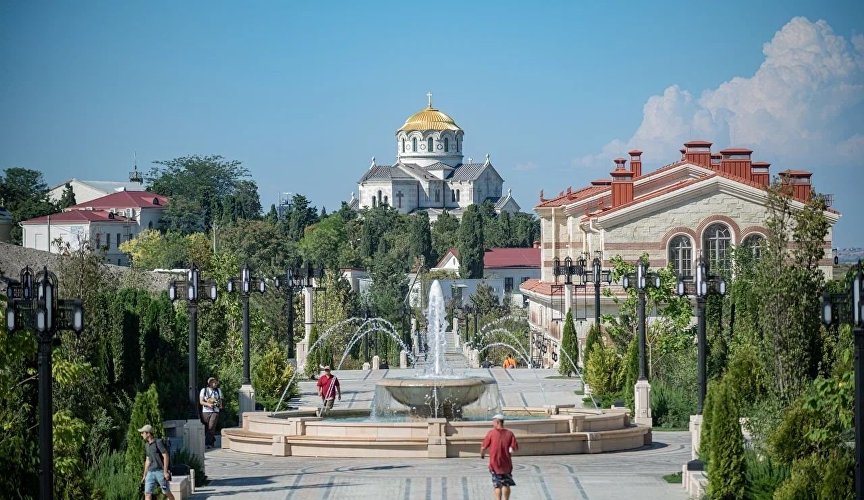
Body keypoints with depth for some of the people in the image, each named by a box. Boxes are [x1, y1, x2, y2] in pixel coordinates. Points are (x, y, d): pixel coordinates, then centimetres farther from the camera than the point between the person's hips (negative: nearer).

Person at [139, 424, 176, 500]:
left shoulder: (158, 442, -10)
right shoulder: (147, 445, 13)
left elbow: (166, 456, -14)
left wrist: (165, 472, -19)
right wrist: (144, 475, 19)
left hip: (160, 471, -7)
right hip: (151, 472, 7)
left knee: (167, 492, 4)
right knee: (147, 493, -5)